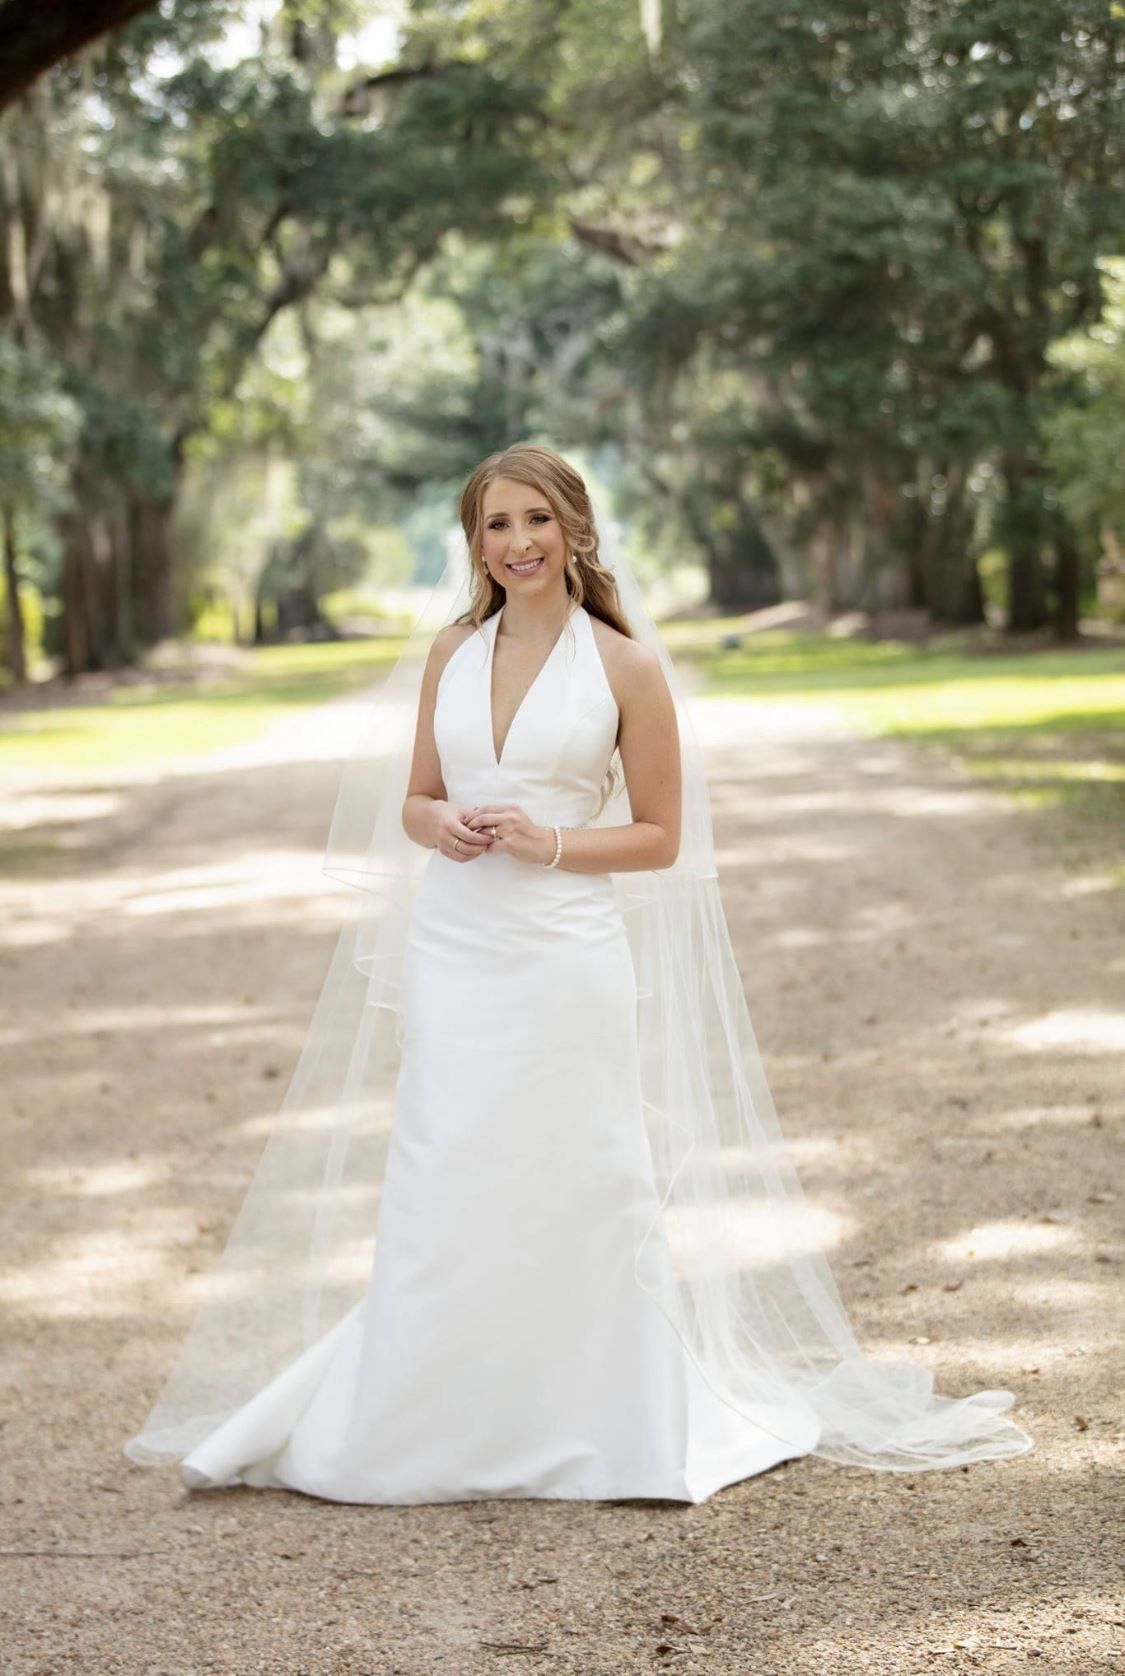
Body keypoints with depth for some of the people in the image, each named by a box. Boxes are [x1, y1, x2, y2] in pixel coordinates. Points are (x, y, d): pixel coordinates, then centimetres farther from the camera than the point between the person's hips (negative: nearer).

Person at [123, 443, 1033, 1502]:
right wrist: (439, 827, -7)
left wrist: (550, 842, -14)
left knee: (569, 1189, 1)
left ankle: (583, 1432, 15)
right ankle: (433, 1428, 16)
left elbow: (662, 837, 0)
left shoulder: (625, 667, -2)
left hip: (566, 957, -3)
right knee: (440, 1194, 5)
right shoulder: (450, 652, 9)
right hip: (453, 950, 3)